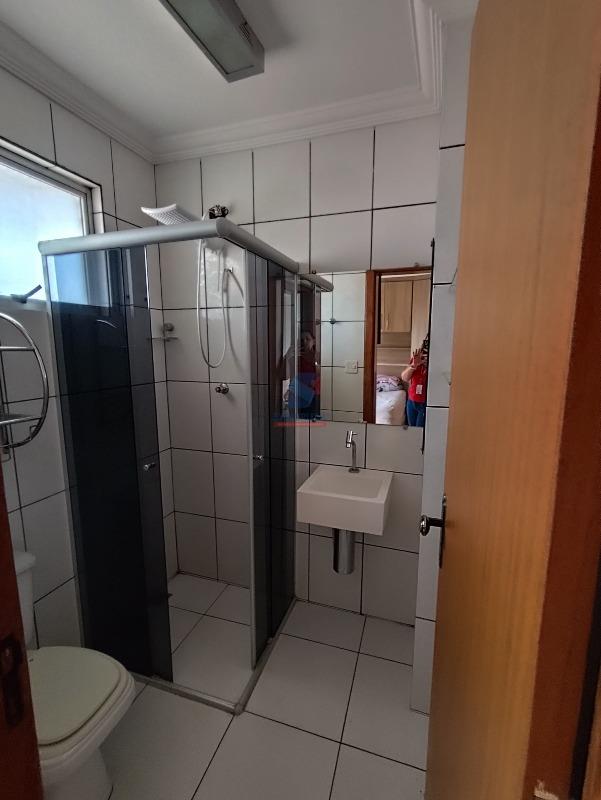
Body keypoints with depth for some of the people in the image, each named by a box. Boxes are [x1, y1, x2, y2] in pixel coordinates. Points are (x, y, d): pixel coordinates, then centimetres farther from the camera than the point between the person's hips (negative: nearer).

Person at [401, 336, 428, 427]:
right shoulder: (417, 357, 3)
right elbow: (404, 378, -1)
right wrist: (414, 364, -17)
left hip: (426, 403, -5)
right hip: (412, 401, 5)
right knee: (411, 429, 15)